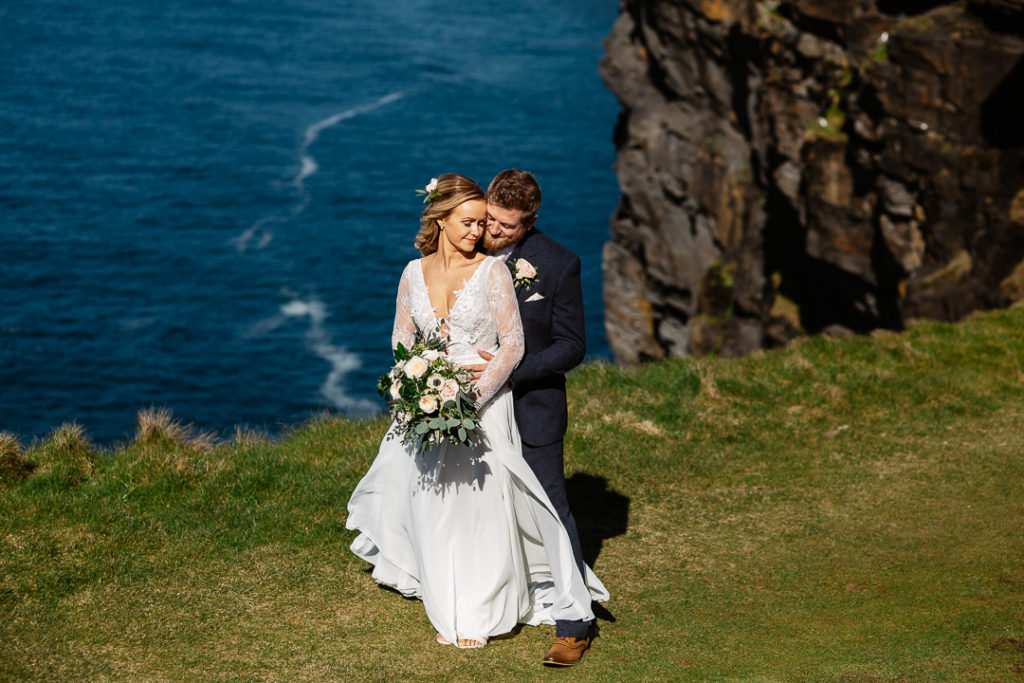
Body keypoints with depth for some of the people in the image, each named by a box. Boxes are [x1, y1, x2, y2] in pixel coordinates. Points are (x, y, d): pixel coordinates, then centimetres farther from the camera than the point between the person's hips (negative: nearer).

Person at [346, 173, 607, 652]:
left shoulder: (493, 271, -7)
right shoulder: (415, 273, 4)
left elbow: (513, 346, -8)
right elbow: (401, 339, 10)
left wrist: (474, 395, -18)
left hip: (485, 403, -3)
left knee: (482, 505, -2)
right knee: (436, 508, 7)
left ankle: (480, 614, 12)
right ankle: (447, 611, 21)